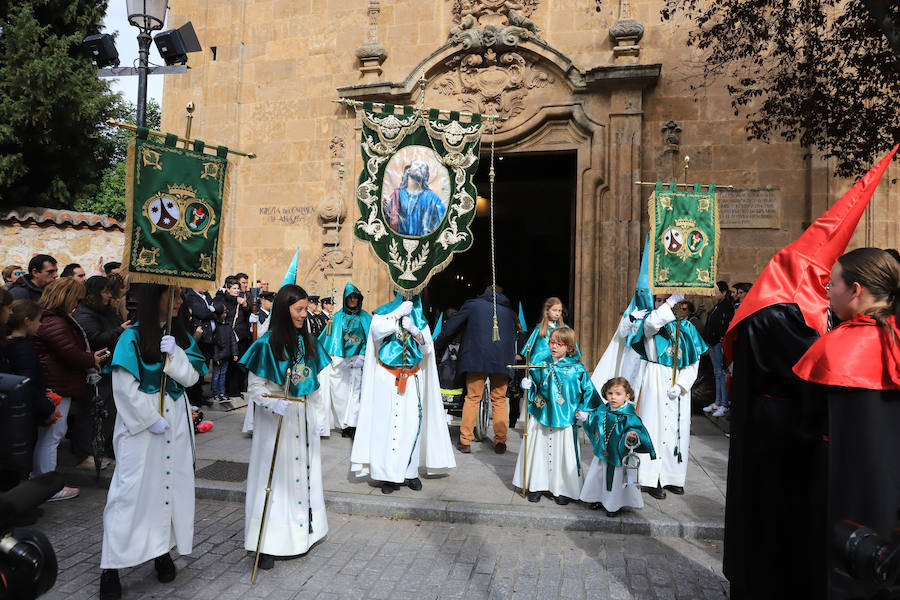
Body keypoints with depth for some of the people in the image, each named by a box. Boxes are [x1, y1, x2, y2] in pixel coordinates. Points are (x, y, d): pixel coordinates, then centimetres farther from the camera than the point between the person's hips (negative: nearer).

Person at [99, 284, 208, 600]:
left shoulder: (182, 335, 5)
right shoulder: (133, 337, -10)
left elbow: (191, 377, -1)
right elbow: (124, 387, -13)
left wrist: (175, 354, -17)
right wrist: (151, 419, -14)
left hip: (176, 421, 5)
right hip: (141, 421, -5)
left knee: (173, 482, 8)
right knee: (133, 489, -3)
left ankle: (164, 550, 23)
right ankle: (111, 567, 8)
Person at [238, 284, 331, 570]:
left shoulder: (307, 341, 5)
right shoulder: (268, 344, -13)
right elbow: (255, 387, -12)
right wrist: (273, 403, -26)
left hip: (304, 416, 6)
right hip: (275, 418, -6)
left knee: (304, 469, 14)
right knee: (275, 474, -1)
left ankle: (305, 529, 29)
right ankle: (266, 543, 8)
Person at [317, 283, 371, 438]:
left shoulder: (365, 317, 7)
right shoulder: (338, 317, 7)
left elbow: (369, 339, 3)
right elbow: (333, 338, 1)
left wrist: (362, 357, -9)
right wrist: (339, 359, -10)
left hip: (356, 360, 0)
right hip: (339, 360, 0)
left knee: (355, 391, -3)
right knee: (339, 391, -3)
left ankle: (352, 424, 2)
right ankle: (344, 424, 5)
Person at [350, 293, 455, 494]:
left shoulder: (420, 318, 13)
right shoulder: (385, 312, 6)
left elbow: (427, 348, 4)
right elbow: (377, 331, -16)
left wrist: (415, 331, -12)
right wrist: (399, 312, -13)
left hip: (412, 379, 2)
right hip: (387, 379, -2)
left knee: (412, 423, -4)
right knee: (387, 423, -6)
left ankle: (410, 472, 7)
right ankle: (388, 475, 0)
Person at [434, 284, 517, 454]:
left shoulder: (472, 304, 11)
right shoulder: (509, 311, 20)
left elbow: (450, 328, 11)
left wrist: (436, 348, 21)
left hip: (477, 360, -2)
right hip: (503, 361, 2)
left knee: (472, 398, 4)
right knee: (499, 400, 10)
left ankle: (465, 441, 5)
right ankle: (500, 442, 8)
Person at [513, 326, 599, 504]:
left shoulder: (577, 369, -4)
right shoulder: (541, 366, 1)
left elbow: (589, 391, 5)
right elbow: (533, 388, 7)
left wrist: (584, 410, 1)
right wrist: (527, 385, -13)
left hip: (565, 420, -2)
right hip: (540, 417, 2)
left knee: (563, 453, 5)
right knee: (539, 450, 9)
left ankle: (562, 489, 21)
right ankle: (536, 485, 23)